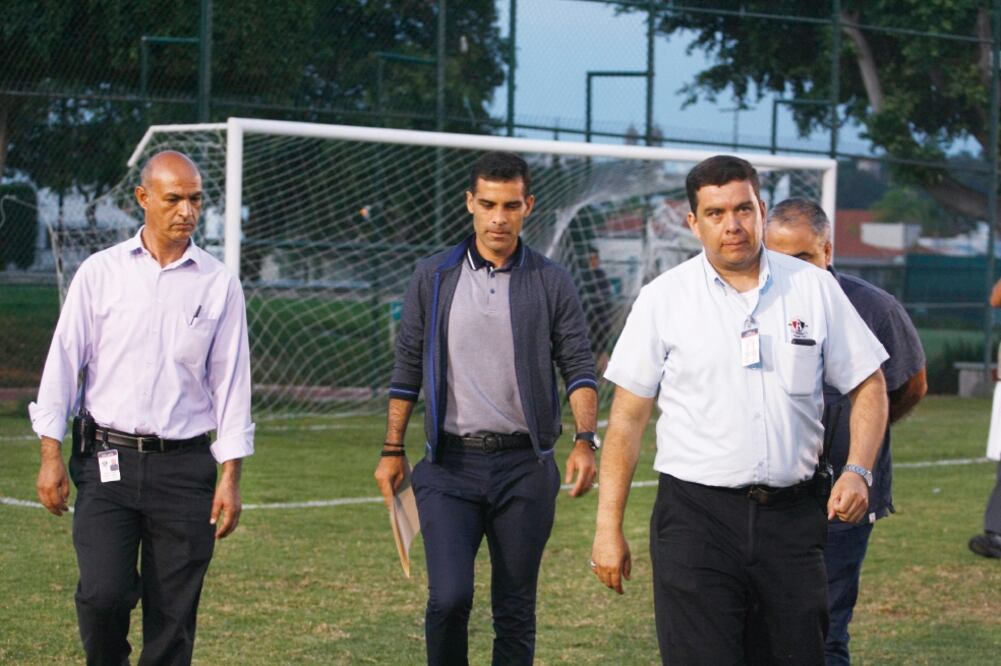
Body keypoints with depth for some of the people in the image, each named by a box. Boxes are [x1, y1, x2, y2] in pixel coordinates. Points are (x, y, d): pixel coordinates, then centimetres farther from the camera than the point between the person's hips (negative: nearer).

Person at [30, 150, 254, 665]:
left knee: (173, 614, 0)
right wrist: (50, 455, -2)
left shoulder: (218, 284, 5)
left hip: (184, 467, 1)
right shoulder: (100, 272, 3)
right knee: (103, 592, -13)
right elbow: (63, 362, 4)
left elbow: (231, 381, 6)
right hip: (107, 461, -1)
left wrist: (230, 476, 1)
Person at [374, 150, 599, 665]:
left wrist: (584, 440, -14)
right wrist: (392, 451, 6)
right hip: (450, 463, 0)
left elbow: (579, 367, 1)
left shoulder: (551, 283, 3)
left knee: (515, 611, 6)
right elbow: (407, 369, 10)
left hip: (524, 466, 0)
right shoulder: (433, 278, 5)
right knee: (449, 598, -13)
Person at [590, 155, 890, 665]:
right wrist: (608, 526, -2)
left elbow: (868, 385, 12)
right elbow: (628, 415, 2)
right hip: (696, 516, -2)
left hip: (793, 517, 2)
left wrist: (857, 471, -5)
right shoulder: (663, 298, 1)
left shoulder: (814, 288, 6)